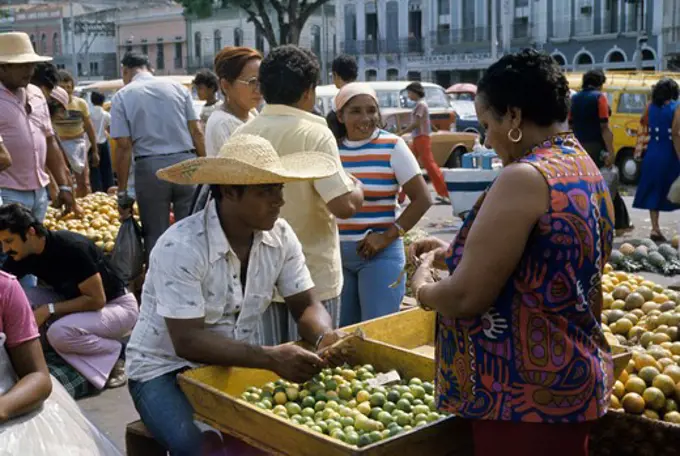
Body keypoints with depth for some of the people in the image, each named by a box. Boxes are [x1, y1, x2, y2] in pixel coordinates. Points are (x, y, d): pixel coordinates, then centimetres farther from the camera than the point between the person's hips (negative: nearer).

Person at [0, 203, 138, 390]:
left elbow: (97, 300, -25)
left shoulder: (72, 248, -28)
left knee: (58, 333, -33)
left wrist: (49, 309, -28)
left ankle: (111, 354, -6)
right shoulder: (21, 255, -7)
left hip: (118, 305, -8)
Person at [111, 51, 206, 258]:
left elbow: (124, 147, -3)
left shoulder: (122, 97, 2)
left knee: (155, 236, 8)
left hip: (149, 167, -2)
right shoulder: (178, 88, 9)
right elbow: (197, 132, 4)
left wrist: (122, 193, 0)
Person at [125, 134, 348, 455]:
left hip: (240, 364, 5)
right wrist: (270, 358, -37)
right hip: (167, 369, -5)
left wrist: (326, 338, -26)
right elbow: (187, 341, -28)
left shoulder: (281, 236, -8)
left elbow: (306, 305, -3)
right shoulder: (180, 247, -26)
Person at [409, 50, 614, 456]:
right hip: (574, 376, 10)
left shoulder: (525, 178, -22)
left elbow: (467, 297, -21)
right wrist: (455, 254, 15)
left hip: (527, 392, -10)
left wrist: (424, 288, -2)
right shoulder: (585, 169, 8)